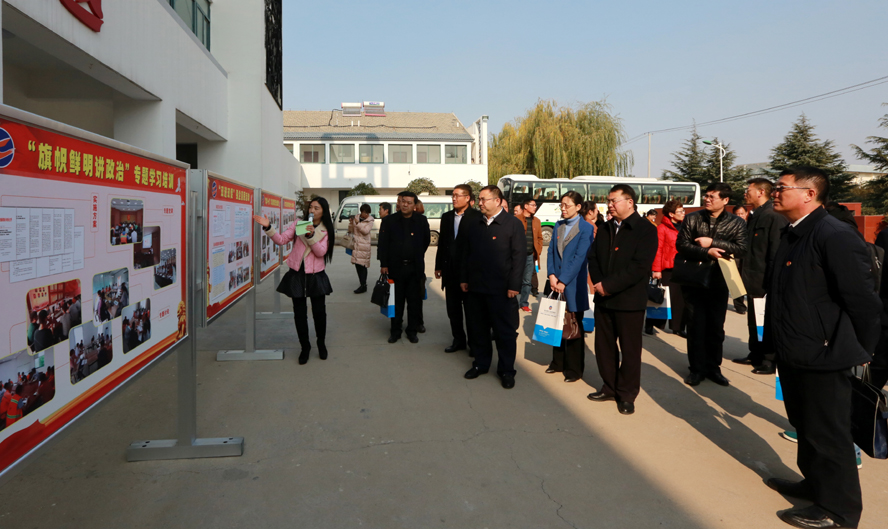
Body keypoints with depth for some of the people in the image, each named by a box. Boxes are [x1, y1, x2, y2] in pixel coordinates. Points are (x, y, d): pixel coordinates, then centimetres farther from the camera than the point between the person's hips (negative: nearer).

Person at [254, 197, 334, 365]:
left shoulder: (325, 230, 2)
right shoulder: (298, 223, 3)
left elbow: (321, 252, -13)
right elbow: (282, 240, -4)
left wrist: (311, 235, -26)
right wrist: (268, 227, -18)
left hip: (316, 276, -1)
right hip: (297, 275, 1)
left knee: (319, 311, 5)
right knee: (299, 312, 6)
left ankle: (321, 343, 28)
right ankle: (305, 346, 23)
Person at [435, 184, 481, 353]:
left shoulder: (476, 217, -9)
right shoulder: (446, 217, 9)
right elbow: (441, 242, 11)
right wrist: (439, 266, 10)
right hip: (450, 270, 6)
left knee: (470, 308, 7)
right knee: (453, 308, 12)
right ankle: (458, 340, 25)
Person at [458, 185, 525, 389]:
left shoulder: (513, 224, -5)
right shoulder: (472, 225, 9)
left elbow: (519, 256, -9)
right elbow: (464, 253, 12)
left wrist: (514, 285, -13)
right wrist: (463, 279, 6)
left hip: (501, 288, -5)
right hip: (475, 287, 5)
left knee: (505, 331, 5)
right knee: (477, 328, 13)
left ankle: (506, 370, 18)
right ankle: (481, 363, 30)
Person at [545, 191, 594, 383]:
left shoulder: (586, 228, -8)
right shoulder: (558, 226, 11)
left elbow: (580, 258, -14)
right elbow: (551, 252, 7)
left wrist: (563, 281, -17)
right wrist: (551, 275, -7)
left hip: (573, 285, -5)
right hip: (556, 283, 5)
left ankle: (574, 368, 15)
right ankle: (558, 362, 26)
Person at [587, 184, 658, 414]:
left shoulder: (646, 229, -8)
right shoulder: (604, 229, 14)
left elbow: (640, 266, -18)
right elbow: (593, 257, 10)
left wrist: (609, 285, -19)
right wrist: (598, 282, -8)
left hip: (629, 300, -6)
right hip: (603, 299, 6)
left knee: (629, 349, 5)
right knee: (604, 346, 13)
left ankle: (627, 395, 18)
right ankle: (610, 387, 29)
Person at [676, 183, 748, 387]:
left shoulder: (737, 223, 0)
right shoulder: (692, 218, 0)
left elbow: (742, 249, -13)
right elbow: (681, 245, -7)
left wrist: (712, 242, -18)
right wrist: (707, 253, -19)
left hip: (719, 282, 1)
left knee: (716, 326, 9)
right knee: (696, 325, 5)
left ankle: (713, 367, 23)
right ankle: (697, 368, 15)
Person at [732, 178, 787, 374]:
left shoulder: (774, 217, -15)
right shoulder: (754, 216, 14)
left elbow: (776, 252, -19)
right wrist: (744, 273, 13)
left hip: (765, 281, -9)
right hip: (753, 279, 9)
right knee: (753, 320, 17)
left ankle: (770, 360, 13)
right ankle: (756, 354, 29)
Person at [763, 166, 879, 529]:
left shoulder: (835, 236, -22)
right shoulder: (792, 235, 7)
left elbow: (864, 300, -20)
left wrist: (859, 350, -9)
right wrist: (778, 342, 15)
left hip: (823, 357, -9)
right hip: (795, 353, 9)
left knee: (828, 435, 7)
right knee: (806, 427, 23)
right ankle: (815, 483, 43)